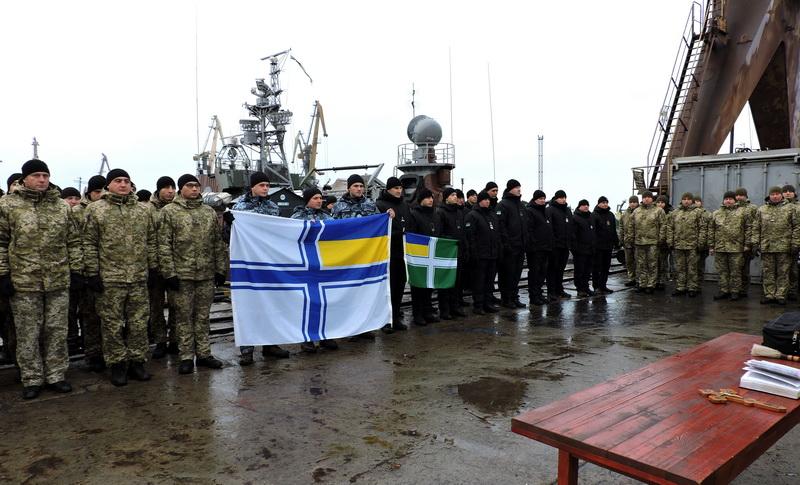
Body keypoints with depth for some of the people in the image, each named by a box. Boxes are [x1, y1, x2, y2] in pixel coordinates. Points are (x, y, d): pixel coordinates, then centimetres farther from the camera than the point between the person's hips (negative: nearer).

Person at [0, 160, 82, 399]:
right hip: (23, 281, -2)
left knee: (57, 330, 9)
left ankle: (56, 375, 21)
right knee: (28, 333, 7)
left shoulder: (62, 206, 8)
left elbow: (73, 241, 11)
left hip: (59, 281, 2)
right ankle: (31, 379, 20)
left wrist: (76, 269, 6)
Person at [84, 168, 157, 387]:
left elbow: (151, 241, 14)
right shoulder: (95, 210, 0)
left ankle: (137, 361, 20)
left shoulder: (142, 210, 11)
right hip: (109, 278, -3)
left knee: (139, 323, 8)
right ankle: (118, 364, 16)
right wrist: (93, 273, -7)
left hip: (139, 278, 3)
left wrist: (153, 266, 9)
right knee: (113, 324, 5)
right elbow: (89, 244, -3)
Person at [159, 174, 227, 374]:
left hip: (207, 274, 4)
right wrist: (169, 273, -11)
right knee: (184, 316, 4)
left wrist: (220, 269, 7)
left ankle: (203, 354, 19)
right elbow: (164, 245, -5)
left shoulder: (209, 212, 12)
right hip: (181, 274, -3)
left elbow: (218, 243, 12)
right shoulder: (169, 212, 0)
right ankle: (186, 357, 13)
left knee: (203, 316, 10)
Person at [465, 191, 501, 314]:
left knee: (489, 280, 12)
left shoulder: (493, 215, 17)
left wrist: (498, 250, 14)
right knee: (479, 280, -2)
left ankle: (487, 303, 20)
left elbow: (497, 234, 21)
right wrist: (473, 253, -20)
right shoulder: (472, 216, -8)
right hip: (480, 255, -7)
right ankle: (478, 305, 5)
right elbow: (470, 236, -15)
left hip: (492, 254, 7)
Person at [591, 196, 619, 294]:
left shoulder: (611, 215, 15)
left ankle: (603, 285, 18)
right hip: (598, 245, -7)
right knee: (597, 266, -1)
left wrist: (616, 242, 16)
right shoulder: (594, 215, -7)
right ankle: (596, 286, 5)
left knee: (606, 267, 10)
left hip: (608, 245, 7)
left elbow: (614, 230, 20)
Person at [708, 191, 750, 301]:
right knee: (722, 271, 7)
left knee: (736, 272, 3)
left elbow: (747, 229, 2)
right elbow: (711, 231, 10)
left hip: (736, 248, -2)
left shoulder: (742, 213, 5)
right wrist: (711, 246, 6)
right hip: (719, 248, 2)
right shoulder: (716, 214, 11)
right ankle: (724, 291, 15)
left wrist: (747, 244, -4)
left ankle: (735, 291, 11)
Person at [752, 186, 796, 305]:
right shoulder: (761, 210, 12)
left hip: (784, 247, -2)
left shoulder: (790, 208, 7)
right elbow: (756, 228, 11)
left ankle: (781, 295, 8)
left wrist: (795, 244, -5)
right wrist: (755, 242, 1)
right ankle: (769, 295, 12)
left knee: (783, 273, 2)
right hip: (766, 247, 2)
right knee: (768, 273, 5)